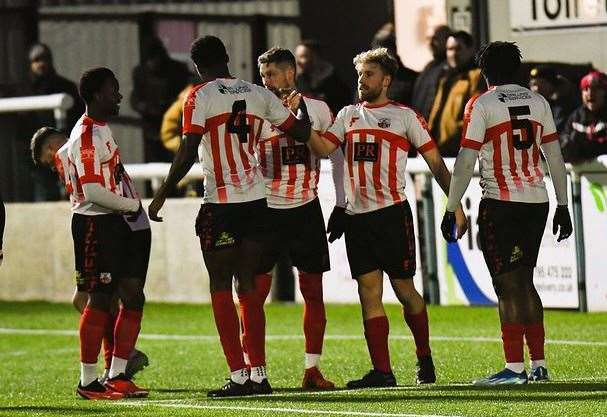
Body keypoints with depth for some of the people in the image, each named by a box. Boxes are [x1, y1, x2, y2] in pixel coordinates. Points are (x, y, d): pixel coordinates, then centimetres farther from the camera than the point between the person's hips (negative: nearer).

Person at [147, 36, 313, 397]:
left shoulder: (200, 97, -6)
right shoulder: (258, 94, 9)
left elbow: (188, 153, -13)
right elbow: (300, 131, 17)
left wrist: (161, 197, -5)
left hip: (221, 203, -5)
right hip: (257, 200, 5)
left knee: (221, 287, 1)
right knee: (248, 286, 12)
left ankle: (239, 376, -5)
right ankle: (259, 374, 9)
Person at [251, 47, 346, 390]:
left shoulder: (318, 109, 3)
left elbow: (336, 156, 10)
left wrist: (340, 205, 6)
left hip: (307, 210, 1)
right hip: (266, 210, -1)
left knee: (314, 291, 2)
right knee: (256, 291, -5)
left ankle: (313, 370, 9)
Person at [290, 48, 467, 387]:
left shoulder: (405, 116, 1)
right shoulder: (348, 115, 15)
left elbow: (436, 162, 2)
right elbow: (323, 148, 2)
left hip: (392, 213, -4)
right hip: (357, 217, 4)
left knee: (404, 289, 2)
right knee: (369, 292, 0)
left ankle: (425, 359, 22)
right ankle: (382, 372, 0)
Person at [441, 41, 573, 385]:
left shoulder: (481, 105, -5)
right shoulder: (538, 102, 10)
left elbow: (466, 163, -9)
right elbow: (555, 158, 12)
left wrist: (451, 211, -4)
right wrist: (563, 208, 18)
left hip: (501, 202, -5)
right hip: (537, 201, 5)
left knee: (509, 284, -4)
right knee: (525, 282, 15)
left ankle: (515, 367, -8)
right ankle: (539, 365, 14)